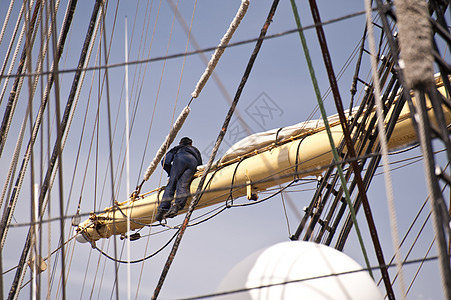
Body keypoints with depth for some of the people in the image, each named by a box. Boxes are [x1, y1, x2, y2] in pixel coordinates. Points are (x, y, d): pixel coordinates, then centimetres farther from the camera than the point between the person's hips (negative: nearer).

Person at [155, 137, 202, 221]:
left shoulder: (176, 149, 38)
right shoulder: (195, 150, 46)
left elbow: (165, 162, 25)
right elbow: (200, 164, 35)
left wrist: (171, 174, 35)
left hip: (181, 159, -2)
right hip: (194, 163, 2)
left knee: (171, 184, -8)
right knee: (183, 185, -14)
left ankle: (162, 209, -25)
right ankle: (178, 204, -41)